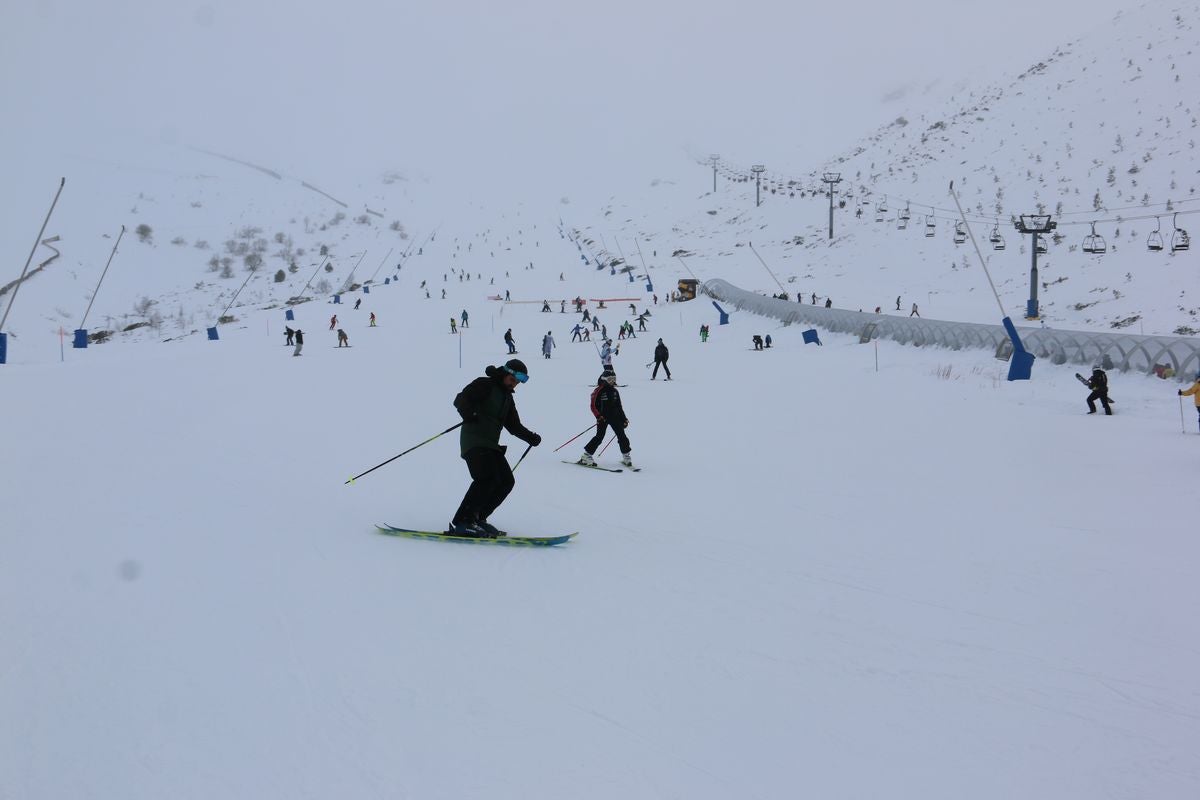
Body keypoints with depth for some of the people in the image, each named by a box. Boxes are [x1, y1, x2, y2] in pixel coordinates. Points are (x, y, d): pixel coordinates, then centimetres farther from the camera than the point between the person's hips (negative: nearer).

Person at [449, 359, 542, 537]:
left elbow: (514, 425, 25)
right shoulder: (484, 385, -1)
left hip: (491, 445, 9)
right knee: (487, 478, -25)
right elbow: (460, 400, -12)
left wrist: (530, 437, 10)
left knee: (506, 481, 1)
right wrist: (468, 413, -32)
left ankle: (477, 518, 9)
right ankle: (460, 523, -25)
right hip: (474, 441, -9)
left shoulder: (507, 398, 23)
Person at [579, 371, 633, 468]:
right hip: (603, 417, -6)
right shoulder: (598, 391, -6)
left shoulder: (615, 391, 14)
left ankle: (626, 456, 12)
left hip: (614, 416, 6)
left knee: (622, 435, -1)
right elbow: (593, 406, -10)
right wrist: (598, 416, -23)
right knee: (599, 436, -13)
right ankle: (586, 456, -6)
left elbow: (619, 407, 21)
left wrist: (624, 418, 17)